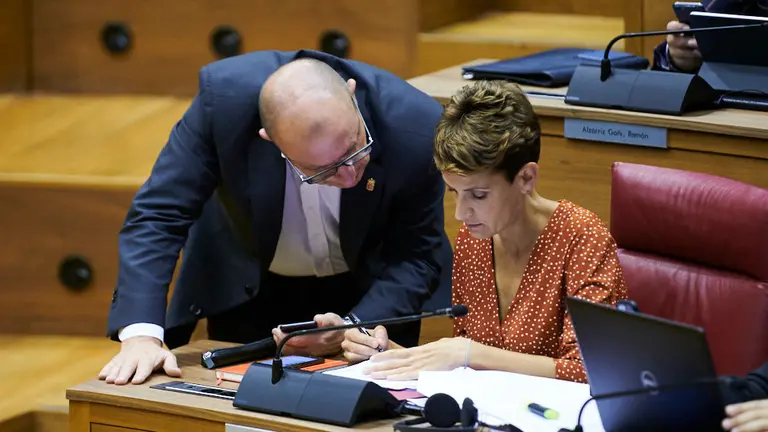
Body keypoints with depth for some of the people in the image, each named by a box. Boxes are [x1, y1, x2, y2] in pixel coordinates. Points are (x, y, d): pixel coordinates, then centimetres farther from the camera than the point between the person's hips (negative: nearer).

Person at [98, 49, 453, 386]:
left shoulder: (415, 127, -32)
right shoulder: (225, 96, -33)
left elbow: (419, 258, -17)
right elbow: (159, 215, -26)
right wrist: (141, 334, -39)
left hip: (366, 296, 0)